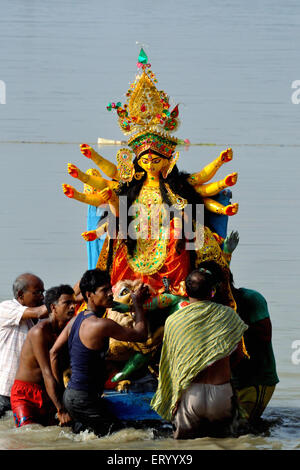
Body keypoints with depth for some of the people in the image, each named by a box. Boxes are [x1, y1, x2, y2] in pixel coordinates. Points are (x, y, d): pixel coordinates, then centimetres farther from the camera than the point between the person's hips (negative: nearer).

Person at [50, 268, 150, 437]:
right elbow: (141, 334, -9)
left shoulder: (76, 319, 9)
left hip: (71, 393, 9)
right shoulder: (101, 325, -19)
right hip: (83, 399, -9)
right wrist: (138, 304, 3)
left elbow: (54, 353, 14)